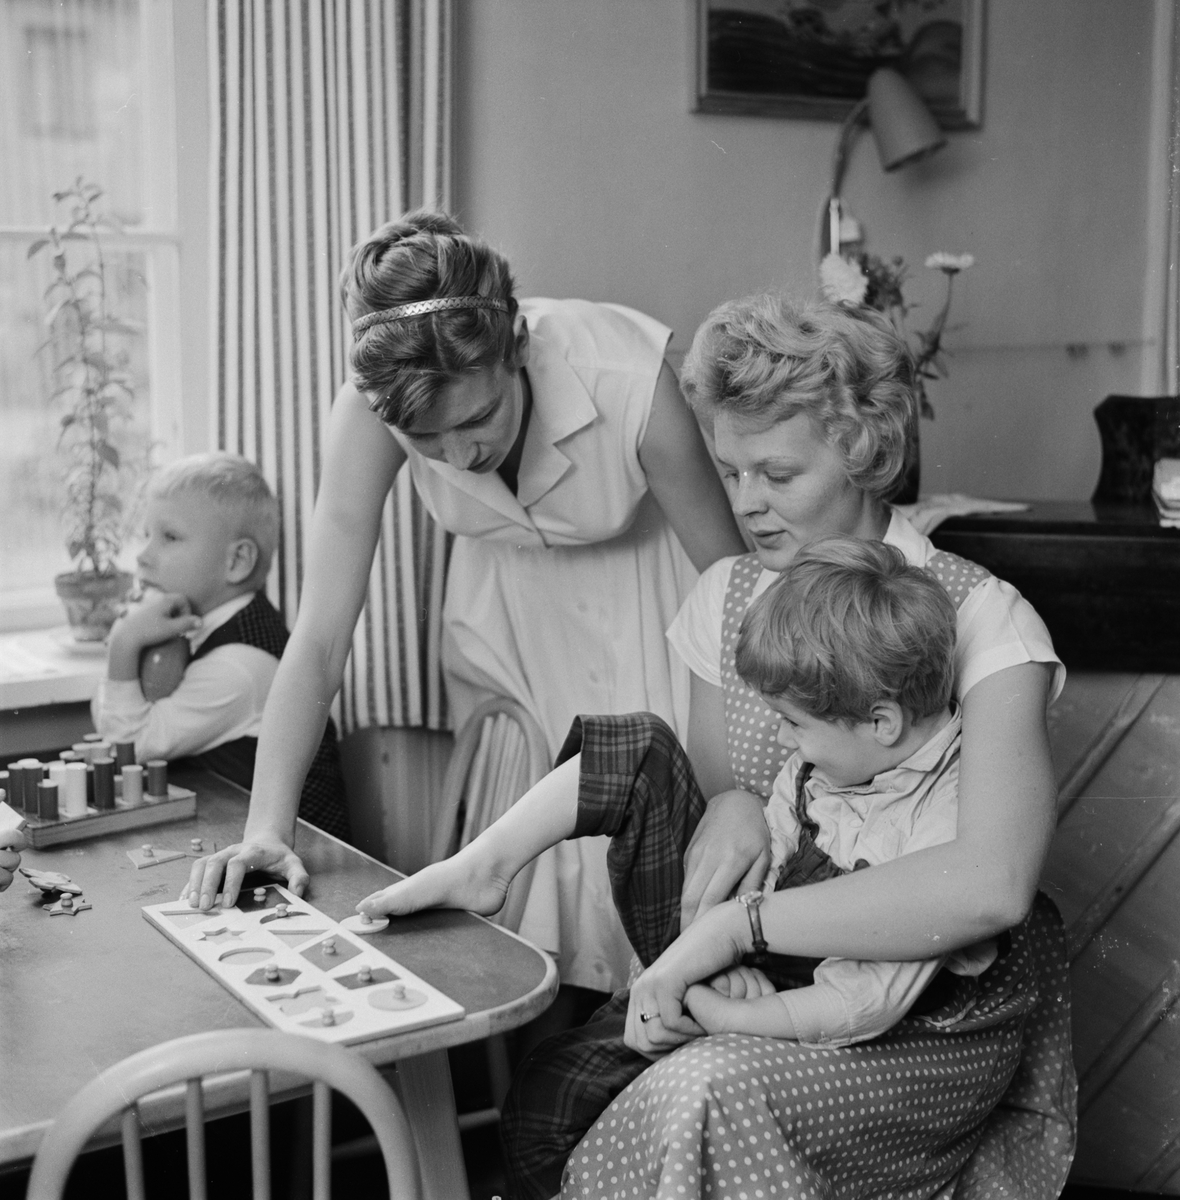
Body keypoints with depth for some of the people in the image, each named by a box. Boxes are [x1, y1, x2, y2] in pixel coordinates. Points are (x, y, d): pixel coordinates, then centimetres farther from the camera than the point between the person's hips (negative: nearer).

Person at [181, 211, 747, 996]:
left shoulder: (630, 380, -36)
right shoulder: (373, 403, -29)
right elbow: (321, 637, -26)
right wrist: (267, 829, -35)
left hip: (645, 588, -2)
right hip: (506, 600, 2)